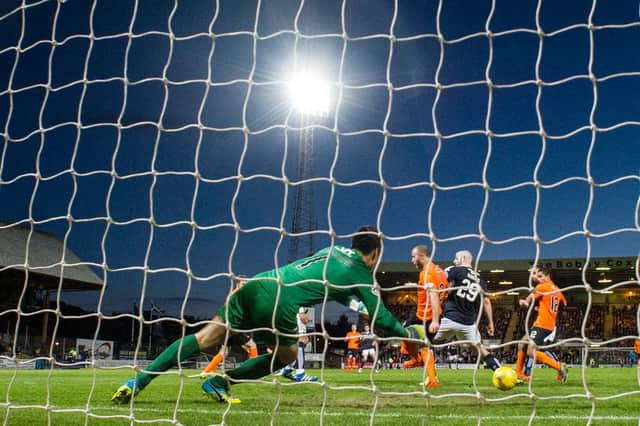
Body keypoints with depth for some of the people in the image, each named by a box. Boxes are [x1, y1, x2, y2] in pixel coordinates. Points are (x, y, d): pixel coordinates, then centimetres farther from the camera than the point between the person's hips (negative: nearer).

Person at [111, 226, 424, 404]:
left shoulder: (332, 249, 27)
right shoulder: (362, 274, 10)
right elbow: (384, 321, 14)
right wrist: (412, 333, 30)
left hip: (257, 284, 6)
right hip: (278, 305, -5)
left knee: (203, 340, 7)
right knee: (287, 355, 22)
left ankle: (137, 381, 0)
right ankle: (220, 382, 12)